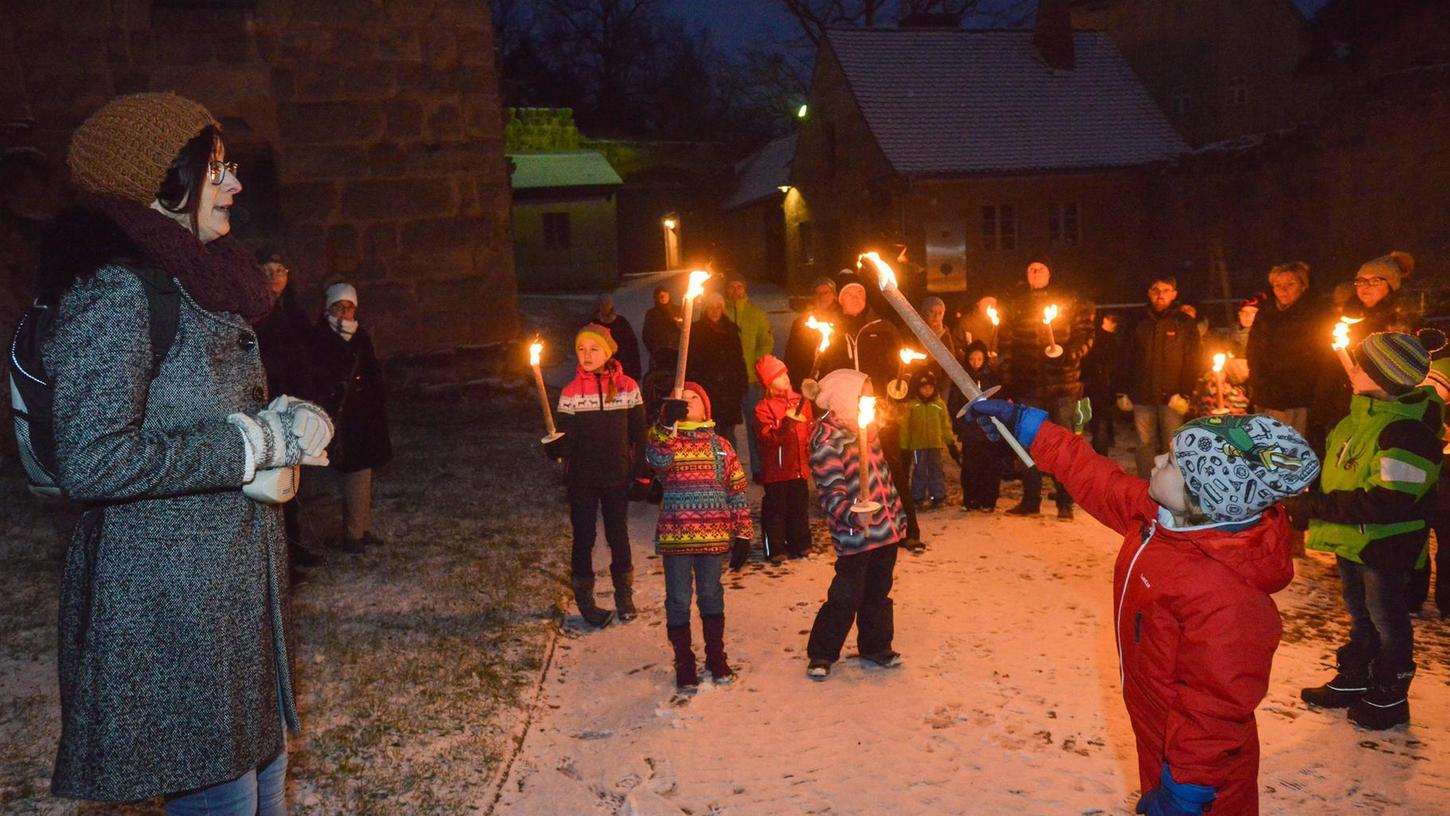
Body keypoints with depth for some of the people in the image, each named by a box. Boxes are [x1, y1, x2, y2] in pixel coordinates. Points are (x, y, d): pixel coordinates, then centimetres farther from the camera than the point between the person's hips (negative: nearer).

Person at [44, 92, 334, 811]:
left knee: (264, 757, 19)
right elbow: (91, 463, -24)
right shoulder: (114, 288, -17)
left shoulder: (190, 282, 12)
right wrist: (260, 442, -18)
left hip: (238, 574, 9)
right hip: (169, 592, -9)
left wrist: (277, 426, 5)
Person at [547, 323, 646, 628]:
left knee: (619, 535, 12)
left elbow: (638, 435, 1)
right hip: (582, 480, 0)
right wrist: (554, 446, -31)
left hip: (617, 477, 0)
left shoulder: (627, 387, -5)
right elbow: (566, 440, -10)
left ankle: (624, 595, 30)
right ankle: (584, 600, 23)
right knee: (583, 538, 8)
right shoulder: (571, 392, -6)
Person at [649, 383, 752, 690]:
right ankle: (684, 664, 20)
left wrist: (743, 534, 4)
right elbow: (658, 459, -25)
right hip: (675, 535, -1)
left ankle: (716, 658, 30)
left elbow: (737, 492, 7)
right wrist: (667, 422, -36)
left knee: (712, 597, 14)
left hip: (714, 536, 2)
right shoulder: (665, 438, 1)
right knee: (678, 601, 7)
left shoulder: (720, 445, 6)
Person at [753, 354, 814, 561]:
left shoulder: (800, 401, 8)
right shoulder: (763, 408, -9)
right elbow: (769, 438, -19)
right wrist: (786, 424, -31)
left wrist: (810, 455, 9)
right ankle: (776, 549, 10)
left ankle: (800, 544, 26)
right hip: (776, 468, -5)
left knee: (800, 506, 13)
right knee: (776, 507, 1)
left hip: (799, 466, 5)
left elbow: (809, 431, 18)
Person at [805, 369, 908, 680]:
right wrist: (854, 516, -40)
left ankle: (876, 647, 34)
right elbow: (832, 491, -25)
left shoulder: (865, 430, 9)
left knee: (878, 593, 18)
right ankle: (821, 655, 13)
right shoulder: (827, 440, -17)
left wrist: (898, 514, 23)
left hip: (886, 531, 8)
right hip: (855, 536, -8)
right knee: (846, 598, -2)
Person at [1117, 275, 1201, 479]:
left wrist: (1185, 393, -11)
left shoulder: (1184, 323, 3)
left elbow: (1193, 361, -2)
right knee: (1145, 444, 7)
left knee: (1173, 446, 1)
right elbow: (1126, 360, 12)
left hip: (1172, 398, -3)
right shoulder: (1139, 323, 11)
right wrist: (1122, 392, 6)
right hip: (1142, 396, 3)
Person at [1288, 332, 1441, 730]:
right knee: (1359, 612, 24)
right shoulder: (1365, 411, -2)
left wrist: (1316, 507, -30)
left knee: (1385, 619, 11)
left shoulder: (1407, 433, -30)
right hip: (1352, 539, 9)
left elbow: (1386, 503, -33)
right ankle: (1354, 679, 42)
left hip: (1385, 546, -9)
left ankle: (1389, 698, 30)